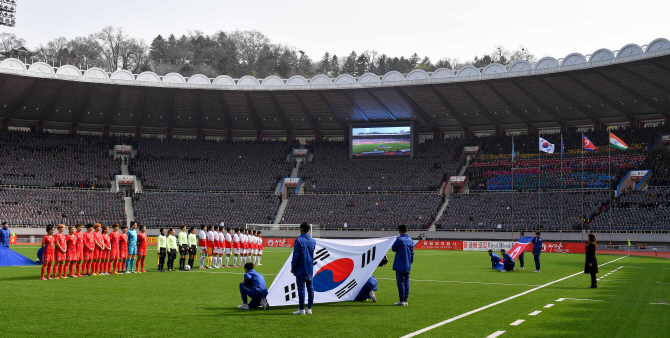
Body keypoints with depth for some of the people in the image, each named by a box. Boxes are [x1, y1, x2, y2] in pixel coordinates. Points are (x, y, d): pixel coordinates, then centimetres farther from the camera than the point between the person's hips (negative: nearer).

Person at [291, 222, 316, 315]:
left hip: (301, 270, -6)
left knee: (301, 288, -3)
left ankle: (301, 309, -1)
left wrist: (293, 268, -3)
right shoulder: (313, 241, 8)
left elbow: (296, 255, -11)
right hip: (310, 269, 6)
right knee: (310, 288, 8)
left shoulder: (299, 240, -11)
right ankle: (309, 309, 11)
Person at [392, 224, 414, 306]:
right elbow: (412, 253, 13)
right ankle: (405, 300, 12)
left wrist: (396, 241, 10)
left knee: (400, 282, -4)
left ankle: (402, 300, -6)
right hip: (407, 266, 7)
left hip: (400, 266, -7)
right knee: (406, 282, 10)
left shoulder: (400, 240, -15)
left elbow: (393, 249, -3)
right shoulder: (411, 240, 8)